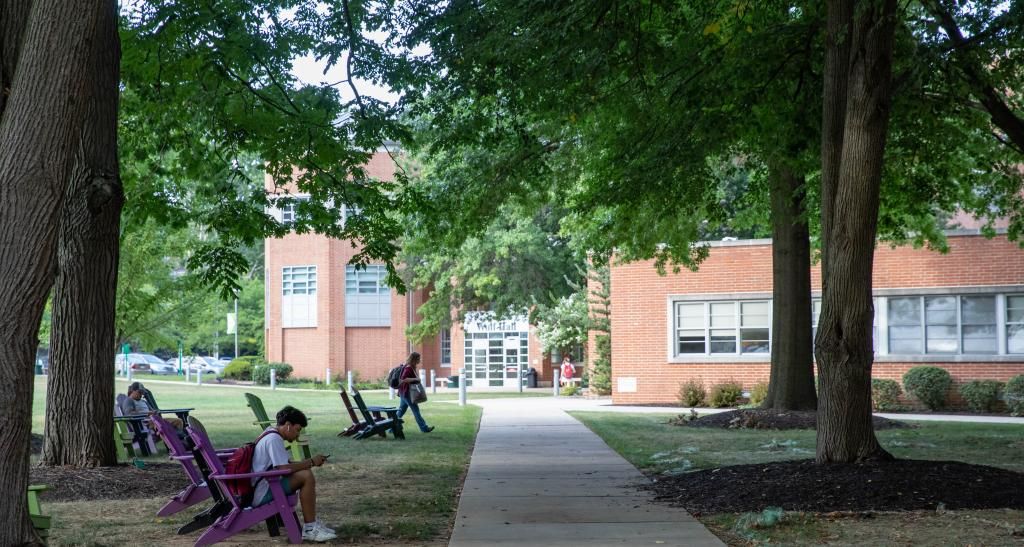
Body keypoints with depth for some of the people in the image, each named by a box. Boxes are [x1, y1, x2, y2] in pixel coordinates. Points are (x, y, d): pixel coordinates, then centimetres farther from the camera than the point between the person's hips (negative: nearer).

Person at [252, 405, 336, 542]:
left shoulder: (272, 434, 15)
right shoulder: (274, 439, -17)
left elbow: (285, 465, 19)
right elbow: (284, 468, -24)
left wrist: (309, 463, 5)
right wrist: (311, 462, -13)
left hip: (260, 491, 10)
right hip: (262, 494, -10)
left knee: (305, 473, 14)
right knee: (306, 477, -18)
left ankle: (312, 522, 14)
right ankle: (309, 529, -16)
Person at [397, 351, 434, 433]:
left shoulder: (412, 368, 12)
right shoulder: (408, 368, -18)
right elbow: (403, 379, -28)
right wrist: (415, 379, -26)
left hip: (404, 393, 10)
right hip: (407, 393, -10)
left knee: (401, 411, 12)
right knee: (416, 410, -4)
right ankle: (424, 428, 2)